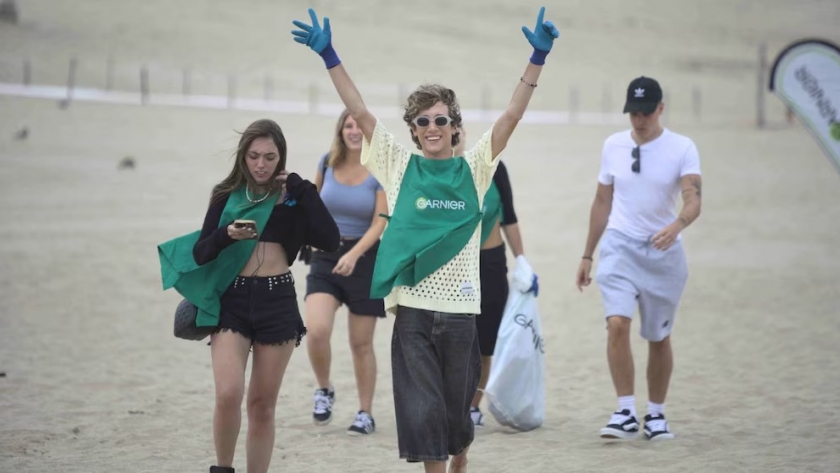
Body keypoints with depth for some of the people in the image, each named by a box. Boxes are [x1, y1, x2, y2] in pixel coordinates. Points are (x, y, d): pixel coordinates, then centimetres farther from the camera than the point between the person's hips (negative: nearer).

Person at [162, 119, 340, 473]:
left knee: (263, 403, 6)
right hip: (231, 300, -1)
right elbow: (200, 253, -1)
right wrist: (226, 234, -20)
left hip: (277, 301, 1)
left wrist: (304, 191, -12)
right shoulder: (227, 196, 3)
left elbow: (330, 241, -10)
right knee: (229, 394, -17)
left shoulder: (294, 195, 3)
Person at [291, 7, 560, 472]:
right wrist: (329, 57, -6)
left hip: (459, 308, 1)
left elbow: (511, 115, -2)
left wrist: (538, 57, -10)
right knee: (421, 412, -3)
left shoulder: (473, 168, 5)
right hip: (412, 307, 0)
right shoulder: (400, 166, 5)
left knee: (456, 410, 11)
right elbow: (360, 112, 0)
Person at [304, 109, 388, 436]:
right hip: (326, 256, 2)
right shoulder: (327, 164, 1)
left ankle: (365, 413, 19)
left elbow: (381, 222, -16)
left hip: (365, 258, -2)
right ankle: (324, 391, 6)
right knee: (317, 330, -19)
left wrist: (354, 254, -29)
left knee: (361, 343, 5)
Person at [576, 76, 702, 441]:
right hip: (619, 247, 1)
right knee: (617, 324, -19)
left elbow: (693, 200, -19)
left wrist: (678, 224, -41)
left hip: (664, 252, -1)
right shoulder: (613, 145, 4)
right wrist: (587, 256, 15)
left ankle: (656, 415, 24)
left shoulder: (682, 148, -6)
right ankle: (626, 413, -14)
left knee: (659, 338, 8)